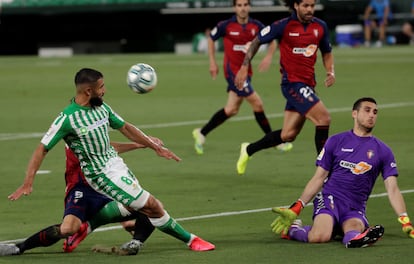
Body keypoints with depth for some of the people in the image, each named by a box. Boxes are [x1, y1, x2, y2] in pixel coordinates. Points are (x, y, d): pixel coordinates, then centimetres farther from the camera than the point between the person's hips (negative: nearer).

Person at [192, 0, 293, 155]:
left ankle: (201, 133, 22)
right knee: (257, 104, -10)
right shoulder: (226, 26, -9)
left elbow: (272, 41, 11)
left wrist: (269, 56, -7)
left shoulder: (256, 26, 0)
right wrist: (212, 62, 5)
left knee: (231, 110, 8)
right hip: (232, 71, -6)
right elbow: (211, 39, 7)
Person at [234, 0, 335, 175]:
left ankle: (249, 150, 32)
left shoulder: (320, 27, 6)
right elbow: (257, 41, 2)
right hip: (292, 82, -6)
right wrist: (244, 67, -3)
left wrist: (330, 72, 2)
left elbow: (327, 53, 21)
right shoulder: (284, 26, -9)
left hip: (307, 85, 6)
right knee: (324, 118, -20)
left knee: (288, 135, 10)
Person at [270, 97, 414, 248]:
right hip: (329, 200, -1)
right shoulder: (336, 141, 8)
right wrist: (295, 209, 0)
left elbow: (392, 189, 5)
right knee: (319, 237, -30)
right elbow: (318, 179, 9)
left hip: (355, 209, 1)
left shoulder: (383, 151, 10)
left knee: (354, 229, -37)